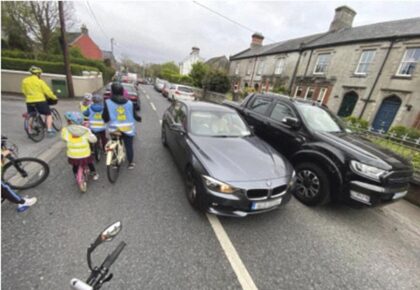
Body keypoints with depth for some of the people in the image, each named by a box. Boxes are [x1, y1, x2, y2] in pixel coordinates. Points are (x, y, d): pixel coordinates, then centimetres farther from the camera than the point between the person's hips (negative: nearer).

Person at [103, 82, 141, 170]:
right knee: (129, 146, 13)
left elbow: (106, 118, -9)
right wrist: (139, 118, 25)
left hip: (115, 130, 0)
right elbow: (134, 116, 3)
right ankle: (131, 163, 25)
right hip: (128, 129, 1)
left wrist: (102, 116, 14)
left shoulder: (108, 103, -10)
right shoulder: (129, 103, -4)